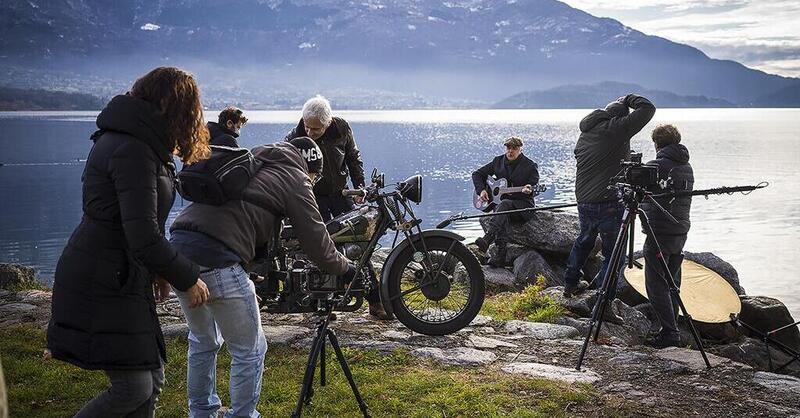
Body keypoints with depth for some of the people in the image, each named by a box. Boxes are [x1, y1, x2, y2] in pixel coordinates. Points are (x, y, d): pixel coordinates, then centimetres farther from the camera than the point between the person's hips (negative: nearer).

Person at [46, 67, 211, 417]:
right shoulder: (134, 151, -19)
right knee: (133, 389, -8)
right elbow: (143, 237, -24)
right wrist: (187, 278, -12)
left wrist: (156, 270, 19)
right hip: (102, 284, -10)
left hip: (119, 279, 10)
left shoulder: (131, 140, 13)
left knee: (151, 380, 13)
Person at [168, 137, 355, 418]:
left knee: (203, 342, 27)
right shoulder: (295, 179, 6)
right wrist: (345, 268, 24)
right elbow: (316, 243, 6)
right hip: (217, 259, -8)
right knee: (249, 352, 9)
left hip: (178, 246, 8)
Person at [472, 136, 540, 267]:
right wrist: (481, 190, 3)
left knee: (504, 204, -37)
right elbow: (477, 174, 19)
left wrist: (528, 190, -28)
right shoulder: (498, 161, 12)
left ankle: (487, 239, -56)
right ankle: (501, 253, -46)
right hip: (498, 201, 3)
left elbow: (534, 188, -4)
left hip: (523, 205, -3)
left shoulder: (530, 166, 1)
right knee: (503, 215, -34)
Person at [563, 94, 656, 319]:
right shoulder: (614, 129, -13)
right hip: (608, 204, -8)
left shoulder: (585, 133, 11)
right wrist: (628, 99, 6)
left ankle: (570, 284, 43)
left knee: (584, 241, 29)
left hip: (583, 202, 8)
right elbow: (647, 109, -12)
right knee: (612, 254, 1)